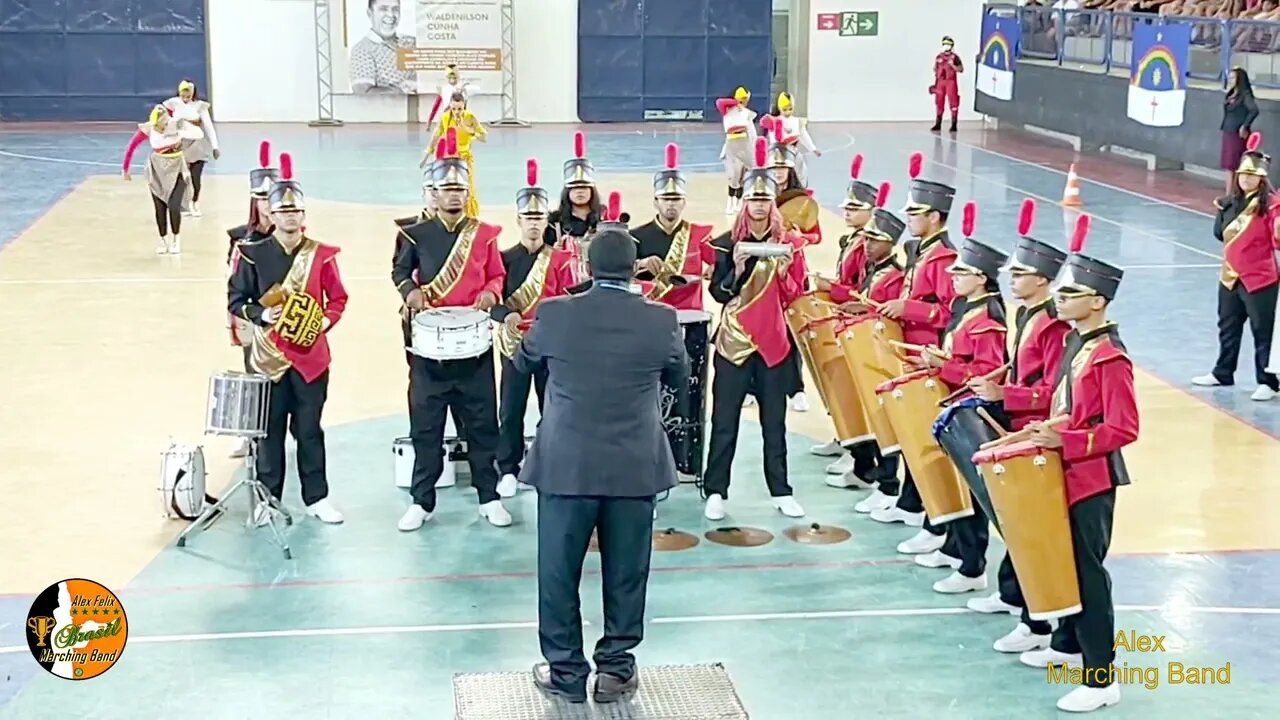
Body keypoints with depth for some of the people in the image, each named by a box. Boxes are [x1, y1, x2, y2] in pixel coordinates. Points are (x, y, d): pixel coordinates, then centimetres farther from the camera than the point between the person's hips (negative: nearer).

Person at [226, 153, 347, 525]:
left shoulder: (321, 255, -1)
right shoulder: (253, 254, -3)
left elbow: (337, 299, 6)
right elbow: (235, 299, 1)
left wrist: (324, 322, -12)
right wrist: (261, 315, -16)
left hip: (312, 356, 0)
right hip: (270, 357, 0)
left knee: (309, 429, 7)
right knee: (270, 429, 7)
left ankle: (317, 498, 17)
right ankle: (268, 499, 18)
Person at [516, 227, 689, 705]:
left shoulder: (553, 314, -8)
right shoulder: (661, 321, -8)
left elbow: (524, 363, 12)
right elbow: (678, 378, 10)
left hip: (565, 467, 0)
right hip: (636, 469, 1)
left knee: (559, 574, 12)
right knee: (625, 574, 12)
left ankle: (565, 671, 19)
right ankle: (615, 669, 20)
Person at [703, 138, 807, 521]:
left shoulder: (788, 244, 3)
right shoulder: (727, 243, 1)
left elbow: (795, 296, 2)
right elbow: (719, 293, -4)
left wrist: (783, 270, -16)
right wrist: (737, 267, -20)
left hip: (774, 342, 1)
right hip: (733, 342, -1)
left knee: (774, 421, 7)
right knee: (725, 420, 0)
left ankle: (781, 492, 15)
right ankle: (716, 492, 6)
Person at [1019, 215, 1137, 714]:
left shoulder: (1109, 357, -20)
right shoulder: (1073, 342, 7)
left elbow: (1123, 430, -23)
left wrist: (1064, 442, -26)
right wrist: (1046, 431, 5)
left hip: (1092, 480, -9)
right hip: (1066, 474, 9)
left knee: (1087, 570, -5)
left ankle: (1101, 679, 1)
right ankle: (1069, 645, 37)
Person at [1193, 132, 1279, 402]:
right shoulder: (1232, 202, 7)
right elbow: (1220, 234, 15)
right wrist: (1221, 212, 1)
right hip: (1230, 275, 7)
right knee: (1228, 326, 20)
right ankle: (1223, 373, 35)